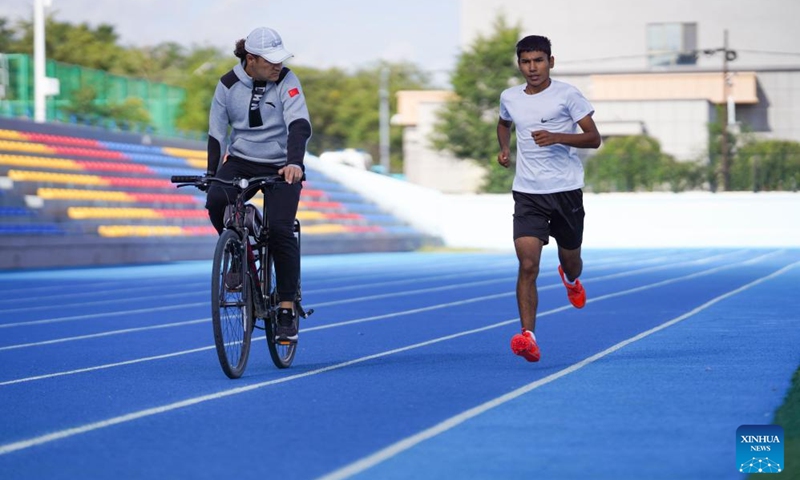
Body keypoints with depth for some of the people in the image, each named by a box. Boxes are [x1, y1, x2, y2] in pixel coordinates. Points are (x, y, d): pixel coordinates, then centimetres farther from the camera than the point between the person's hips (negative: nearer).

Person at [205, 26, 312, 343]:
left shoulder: (286, 82, -12)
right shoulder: (228, 85, -4)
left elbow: (300, 126, -25)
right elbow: (216, 133, 4)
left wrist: (295, 163, -40)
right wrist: (211, 174, -4)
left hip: (281, 167, -2)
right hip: (240, 162, 2)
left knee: (280, 230, -19)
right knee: (216, 201, -28)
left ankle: (288, 310, -8)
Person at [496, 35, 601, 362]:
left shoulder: (566, 94, -5)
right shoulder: (509, 98, 7)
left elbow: (593, 138, -7)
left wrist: (556, 137, -23)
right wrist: (504, 148, 10)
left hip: (566, 191, -1)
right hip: (527, 194, 2)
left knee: (570, 258, 15)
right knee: (528, 265, -15)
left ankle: (571, 279, 54)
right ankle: (528, 336, -20)